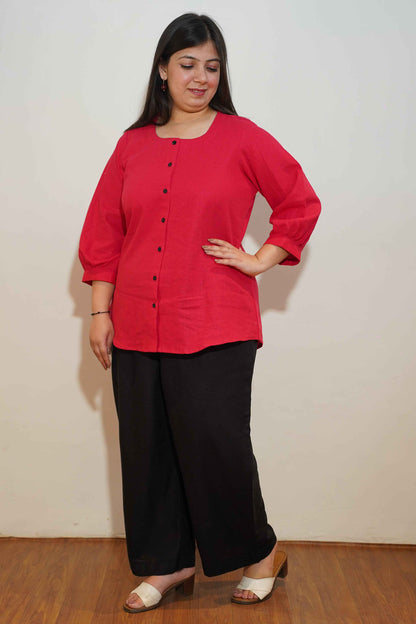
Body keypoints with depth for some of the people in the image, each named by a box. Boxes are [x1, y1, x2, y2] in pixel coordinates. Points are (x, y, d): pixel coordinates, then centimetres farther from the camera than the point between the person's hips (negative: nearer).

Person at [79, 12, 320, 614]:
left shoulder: (242, 139, 1)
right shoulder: (133, 145, 9)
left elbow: (302, 203, 6)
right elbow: (103, 231, 10)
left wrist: (262, 260, -1)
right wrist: (100, 311, 6)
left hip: (215, 330, -4)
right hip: (137, 330, 4)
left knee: (215, 445, -2)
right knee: (147, 449, 9)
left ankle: (261, 552, 23)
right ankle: (168, 564, 28)